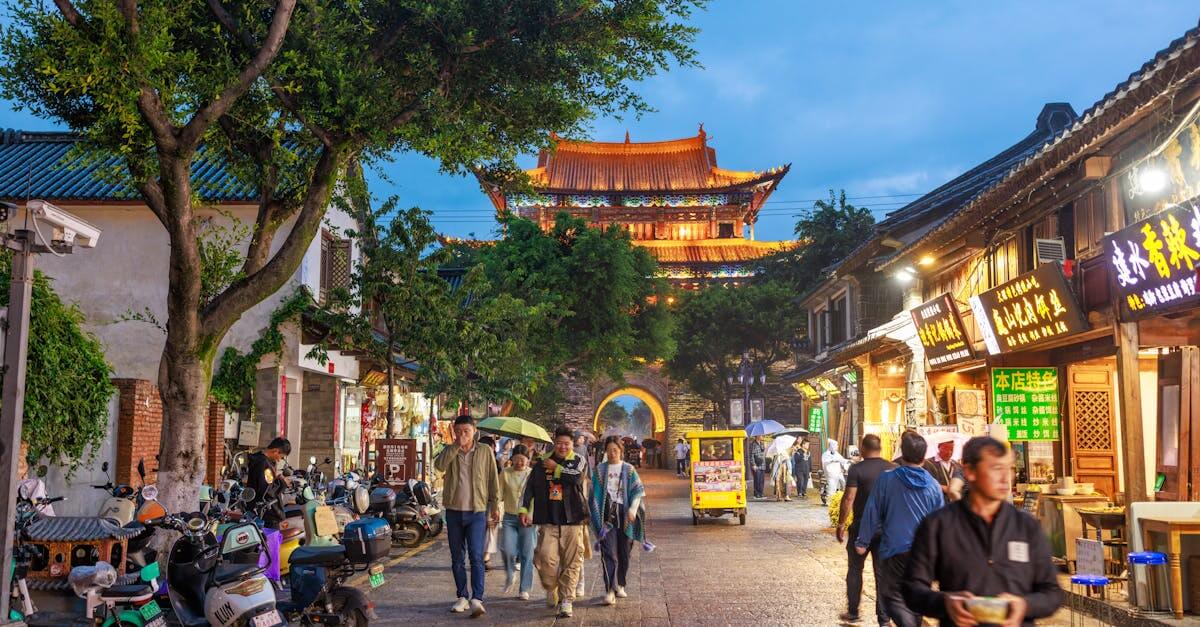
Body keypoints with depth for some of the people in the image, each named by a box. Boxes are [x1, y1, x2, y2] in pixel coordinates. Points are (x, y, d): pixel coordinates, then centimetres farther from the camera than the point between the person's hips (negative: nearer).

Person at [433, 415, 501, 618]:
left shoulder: (485, 451, 2)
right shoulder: (449, 451, 5)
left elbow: (493, 480, 5)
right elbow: (439, 465, -18)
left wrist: (495, 506, 2)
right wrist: (457, 446, -19)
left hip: (477, 512, -3)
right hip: (454, 511, 3)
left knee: (476, 557, -11)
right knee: (457, 558, 10)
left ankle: (477, 599, -14)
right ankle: (462, 597, 20)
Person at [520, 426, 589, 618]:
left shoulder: (579, 461, 5)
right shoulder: (542, 463, 11)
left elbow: (577, 477, -16)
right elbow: (529, 487, 10)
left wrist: (556, 468, -5)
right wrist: (524, 509, -1)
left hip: (572, 521, -1)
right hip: (548, 521, 1)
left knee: (571, 563, -1)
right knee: (546, 559, -11)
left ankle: (566, 601, 9)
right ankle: (551, 590, 17)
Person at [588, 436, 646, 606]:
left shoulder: (629, 469, 6)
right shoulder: (600, 470, 6)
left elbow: (638, 490, 1)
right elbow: (595, 495, 6)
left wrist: (632, 509, -13)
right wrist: (597, 518, -1)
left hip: (624, 516, 1)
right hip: (607, 515, -1)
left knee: (624, 553, 8)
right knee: (609, 553, -11)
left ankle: (619, 585, 26)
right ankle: (610, 590, -15)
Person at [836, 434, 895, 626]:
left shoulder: (857, 469, -12)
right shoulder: (893, 469, 0)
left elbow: (848, 498, -16)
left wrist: (841, 524, -7)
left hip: (861, 527, -3)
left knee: (855, 570, 13)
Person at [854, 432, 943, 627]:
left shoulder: (886, 480, -8)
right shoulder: (933, 486, 0)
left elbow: (872, 513, -4)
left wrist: (863, 541, 6)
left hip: (896, 549, -3)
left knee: (892, 594, 2)